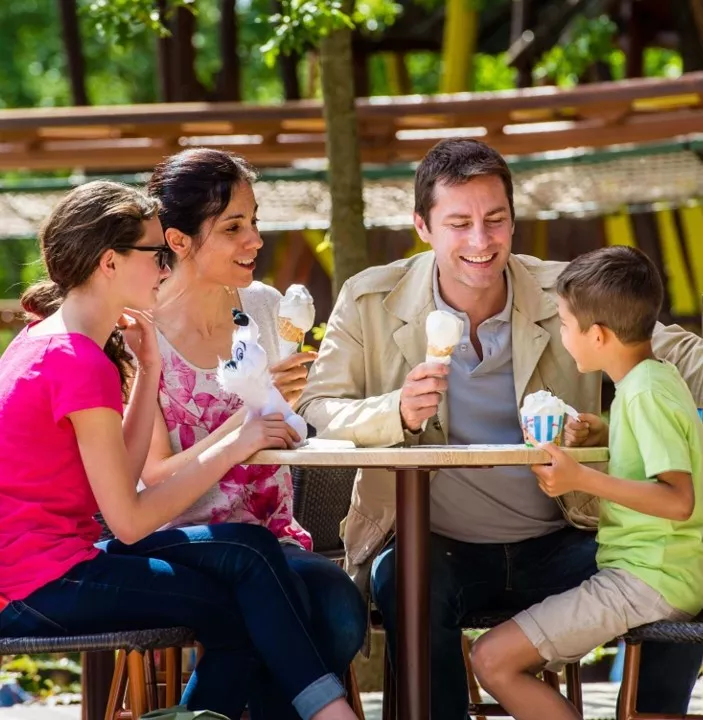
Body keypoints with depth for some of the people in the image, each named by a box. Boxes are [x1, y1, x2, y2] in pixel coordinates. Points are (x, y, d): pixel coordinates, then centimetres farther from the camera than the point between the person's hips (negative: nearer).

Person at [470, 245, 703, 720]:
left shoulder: (646, 393, -16)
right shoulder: (658, 378, 13)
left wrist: (582, 479, -28)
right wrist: (610, 436, 16)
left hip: (650, 581, -10)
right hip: (662, 572, 10)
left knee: (495, 660, -16)